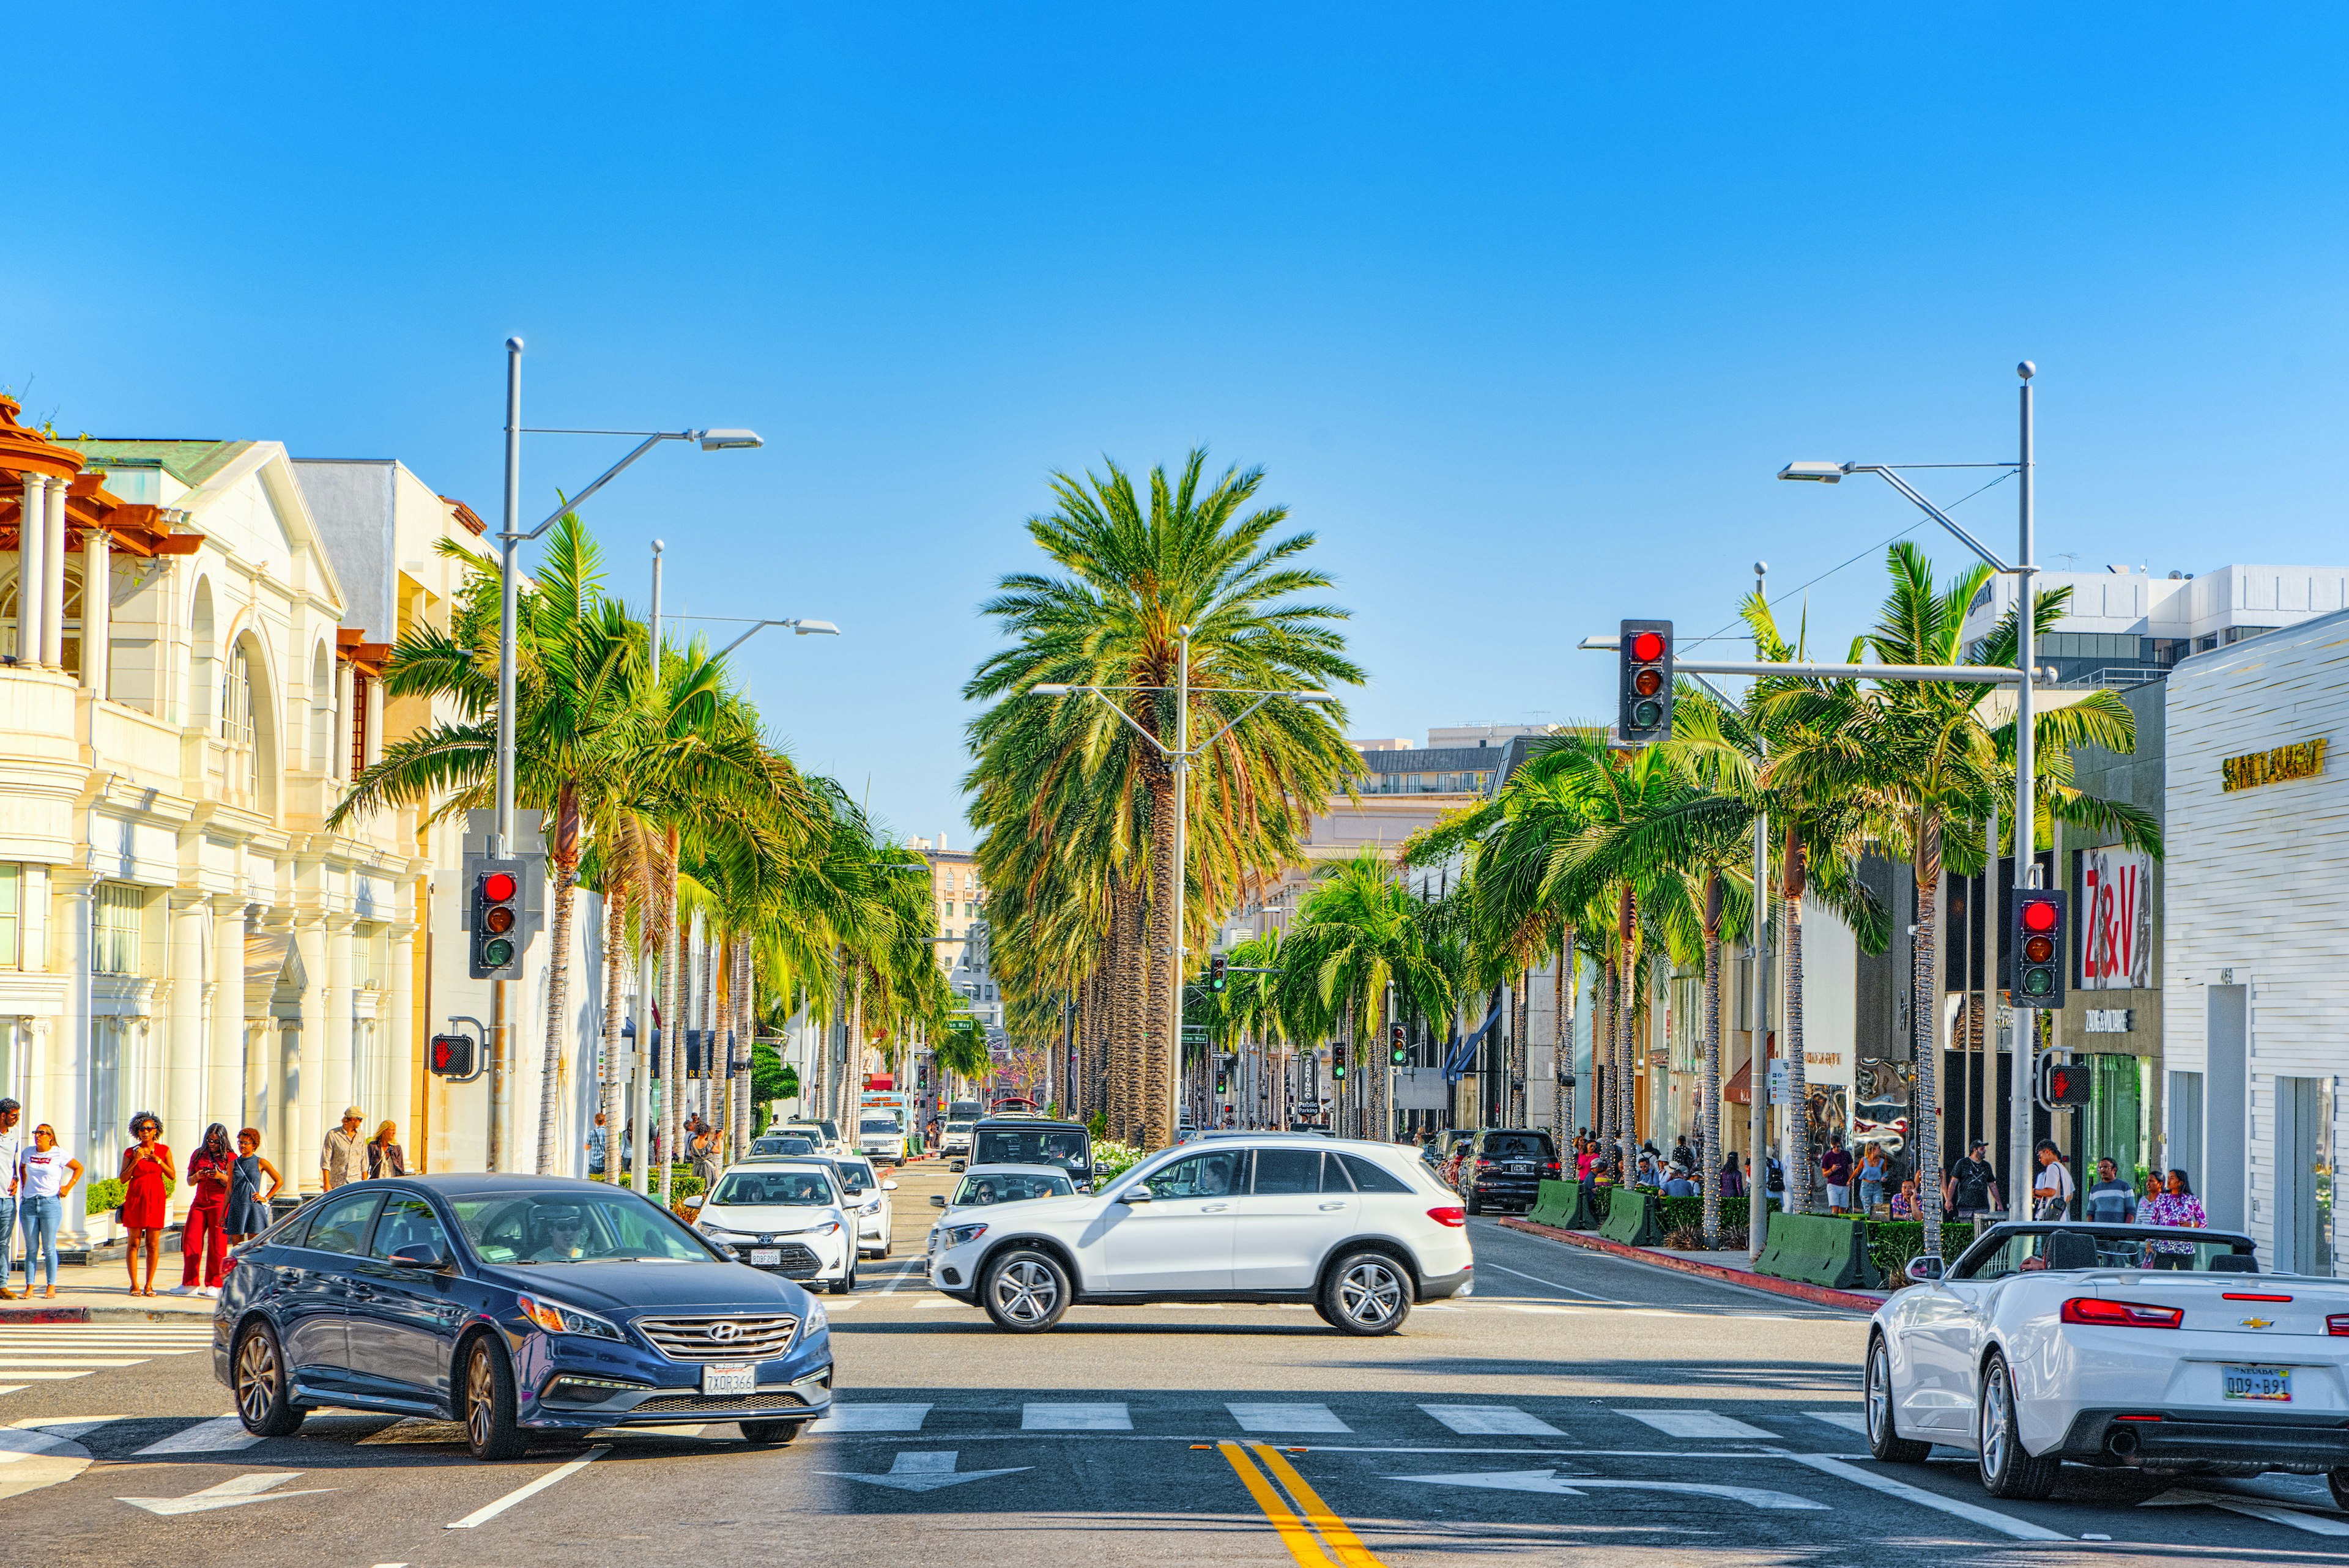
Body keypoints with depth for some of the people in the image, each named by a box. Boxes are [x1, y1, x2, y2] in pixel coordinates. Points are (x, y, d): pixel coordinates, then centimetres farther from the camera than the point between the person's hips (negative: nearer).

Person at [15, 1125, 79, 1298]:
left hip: (50, 1203, -3)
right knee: (31, 1248, 3)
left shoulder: (59, 1154, -1)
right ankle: (29, 1286, 6)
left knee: (49, 1248, -3)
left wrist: (68, 1187, 3)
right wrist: (23, 1185, 18)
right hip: (28, 1204, 3)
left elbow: (79, 1168, 10)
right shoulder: (28, 1153, 10)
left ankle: (51, 1287, 3)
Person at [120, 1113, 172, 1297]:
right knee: (134, 1243, -2)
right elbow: (123, 1179, 2)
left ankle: (149, 1285, 4)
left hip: (156, 1198, 0)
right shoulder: (131, 1152, 5)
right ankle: (134, 1285, 2)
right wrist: (135, 1161, -10)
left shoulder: (164, 1151, 7)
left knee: (153, 1244, -1)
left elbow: (172, 1176, 1)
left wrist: (158, 1160, -10)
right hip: (135, 1198, 0)